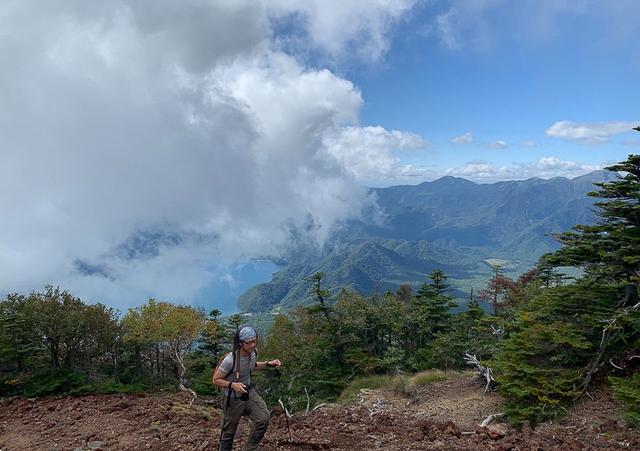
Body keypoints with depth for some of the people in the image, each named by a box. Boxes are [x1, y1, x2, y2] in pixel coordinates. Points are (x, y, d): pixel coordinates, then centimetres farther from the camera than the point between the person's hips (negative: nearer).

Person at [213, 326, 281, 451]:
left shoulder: (253, 352, -10)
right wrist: (233, 385, -36)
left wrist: (268, 364, -2)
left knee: (263, 418, -13)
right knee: (229, 432, 11)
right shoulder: (230, 360, -31)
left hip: (249, 393, 5)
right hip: (233, 399, -5)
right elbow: (216, 380, -19)